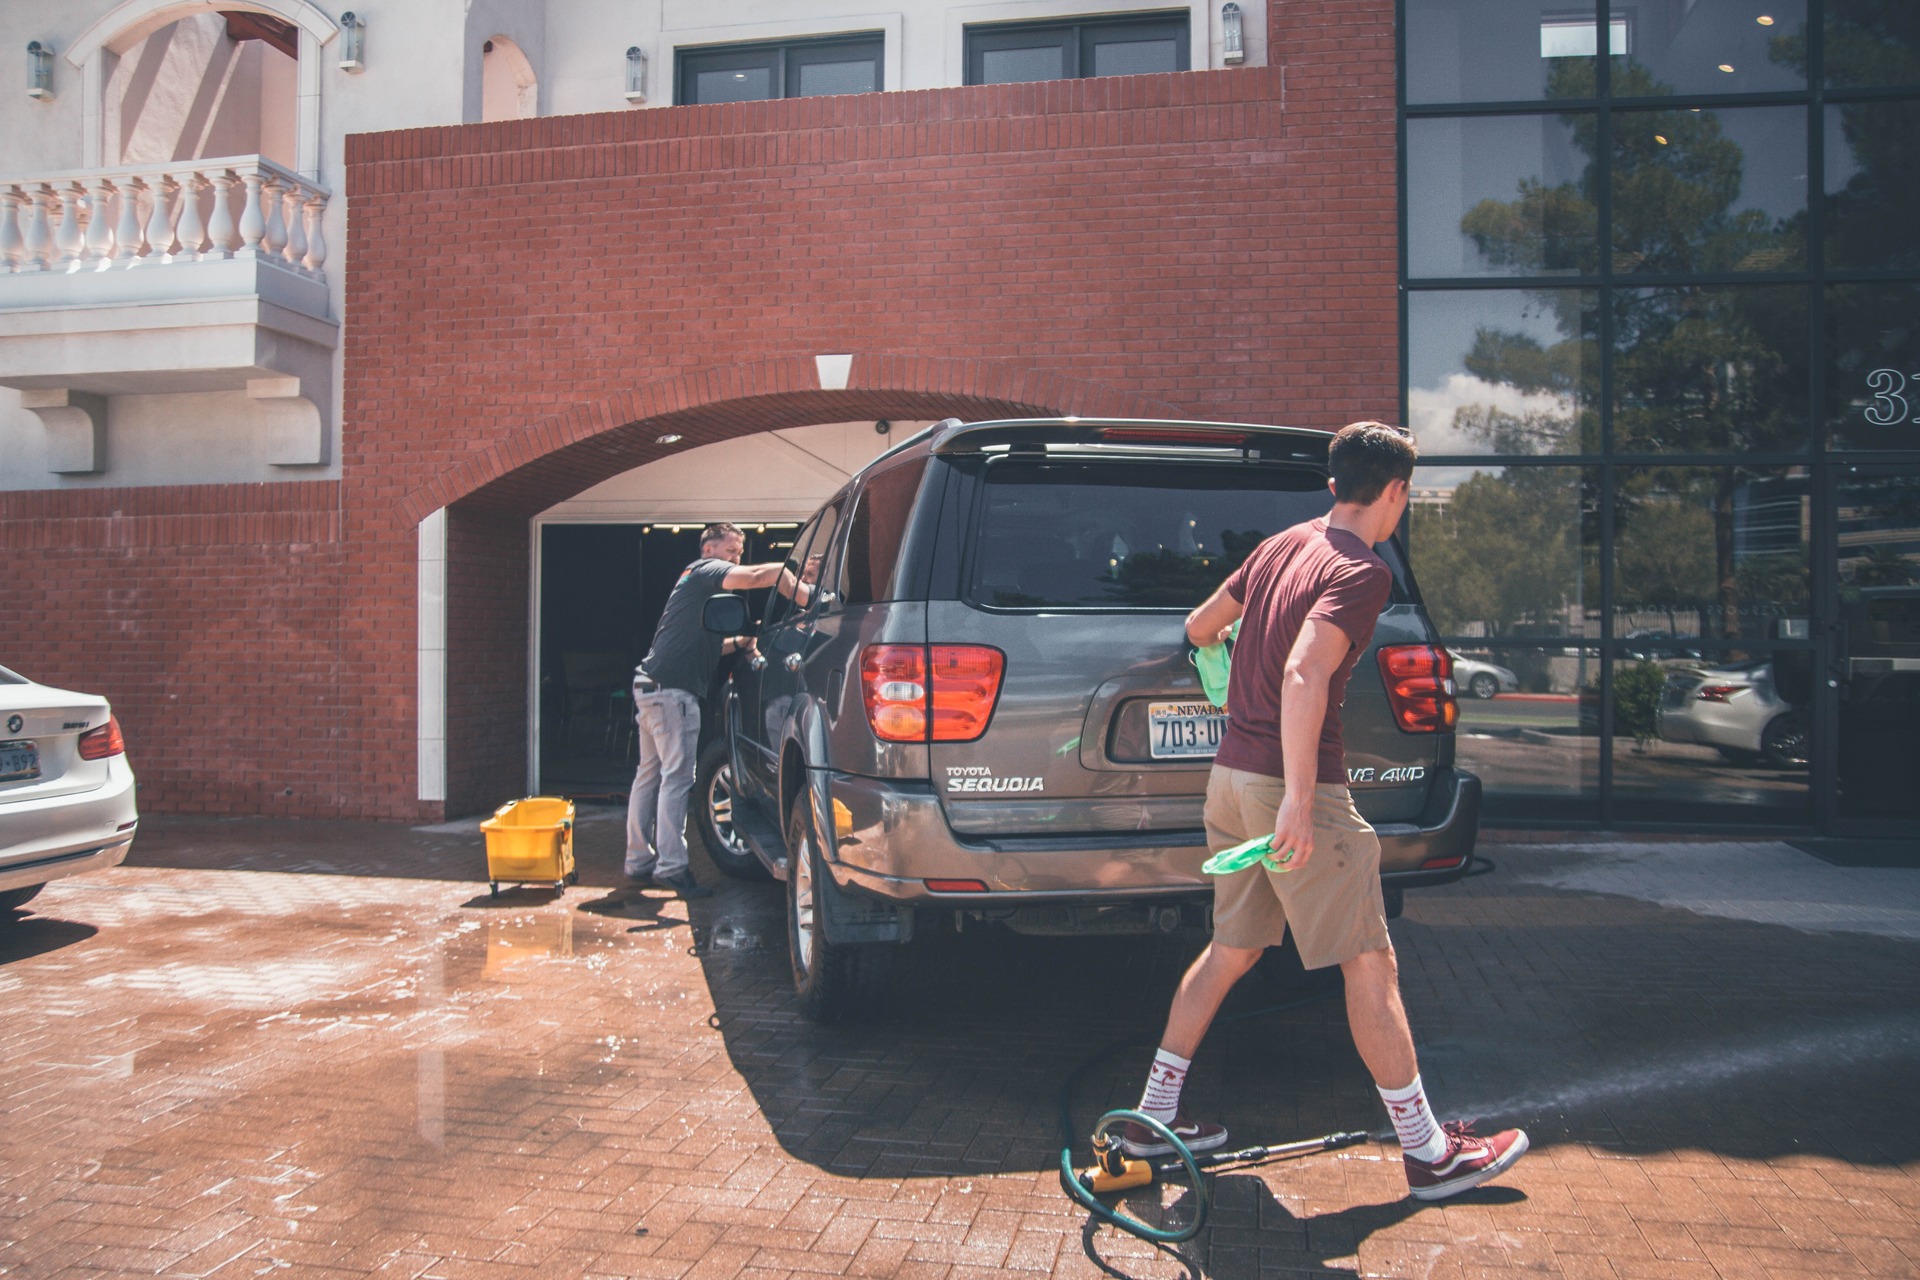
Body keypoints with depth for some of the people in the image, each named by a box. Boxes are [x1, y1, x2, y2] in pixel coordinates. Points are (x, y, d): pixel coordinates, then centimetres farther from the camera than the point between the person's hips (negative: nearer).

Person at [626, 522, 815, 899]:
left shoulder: (701, 584, 25)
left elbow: (701, 646, 27)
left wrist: (738, 643, 13)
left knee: (650, 774, 12)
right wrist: (805, 593, -27)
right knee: (677, 776, -10)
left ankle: (638, 861, 18)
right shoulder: (705, 571, -5)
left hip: (652, 686, 11)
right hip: (671, 689, -11)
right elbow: (761, 575, -23)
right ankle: (671, 867, -11)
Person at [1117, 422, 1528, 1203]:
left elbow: (1199, 626, 24)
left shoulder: (1281, 545, 11)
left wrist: (1234, 640, 48)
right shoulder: (1362, 571, -13)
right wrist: (1299, 799, -29)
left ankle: (1153, 1117, 25)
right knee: (1370, 964, 2)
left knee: (1231, 950, 18)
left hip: (1231, 776, 8)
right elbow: (1304, 676, -27)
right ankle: (1428, 1152, 13)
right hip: (1288, 786, -8)